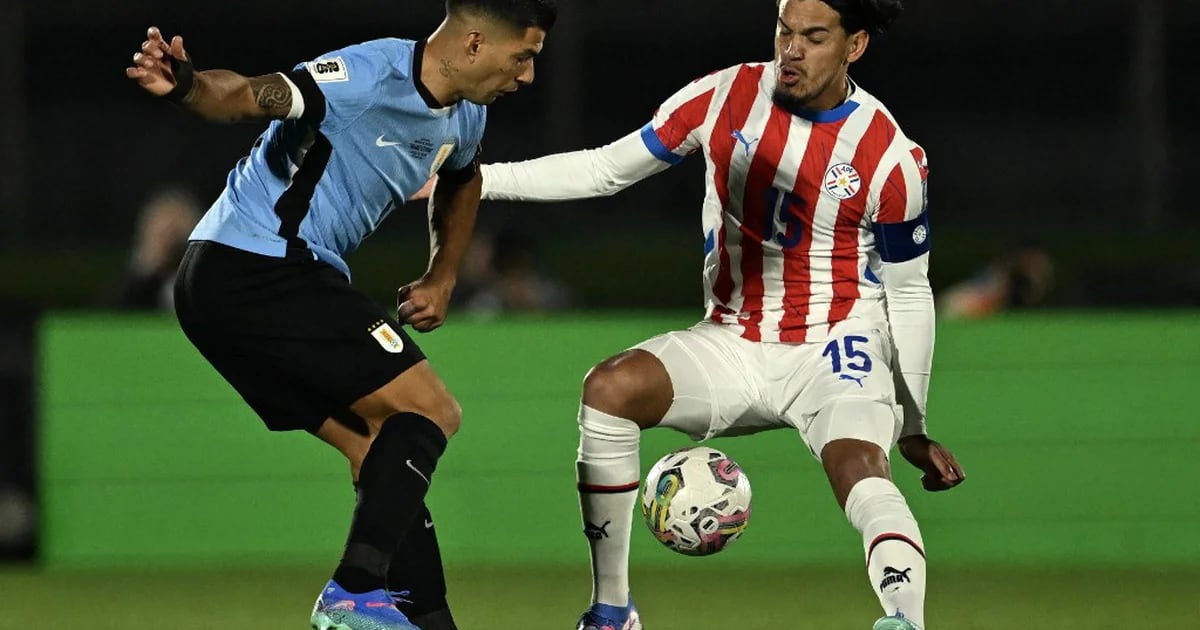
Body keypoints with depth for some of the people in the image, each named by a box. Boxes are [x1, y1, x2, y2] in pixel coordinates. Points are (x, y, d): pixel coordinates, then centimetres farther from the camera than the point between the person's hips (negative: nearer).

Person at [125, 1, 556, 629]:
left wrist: (441, 279, 25)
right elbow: (250, 94, -35)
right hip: (256, 265, -10)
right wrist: (186, 85, -55)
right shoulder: (368, 78, -20)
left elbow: (460, 180, 35)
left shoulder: (465, 118, 11)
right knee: (429, 411, -11)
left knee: (379, 451, 11)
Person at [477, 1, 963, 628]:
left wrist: (914, 428, 2)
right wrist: (478, 179, -3)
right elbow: (606, 169, 5)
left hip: (837, 344, -4)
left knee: (859, 469, -34)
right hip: (732, 342, 4)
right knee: (608, 388, -22)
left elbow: (910, 295, 0)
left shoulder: (892, 158, -11)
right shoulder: (725, 99, -4)